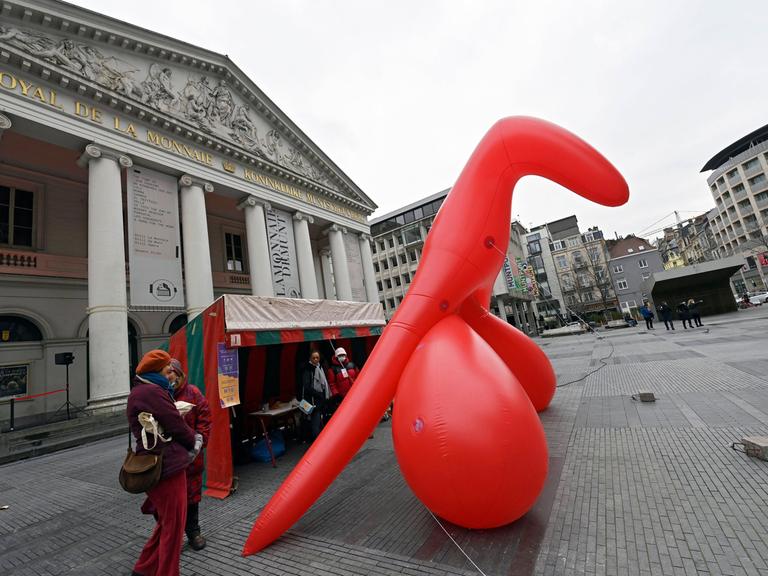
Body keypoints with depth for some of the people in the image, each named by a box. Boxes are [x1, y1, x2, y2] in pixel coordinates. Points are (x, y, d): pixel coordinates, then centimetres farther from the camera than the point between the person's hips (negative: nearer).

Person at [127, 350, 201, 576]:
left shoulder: (139, 392, 15)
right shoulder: (152, 392, -19)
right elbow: (176, 425, -16)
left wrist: (191, 441, 4)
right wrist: (195, 441, 2)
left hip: (159, 465, 10)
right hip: (167, 466, -10)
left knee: (166, 523, 24)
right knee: (173, 526, 5)